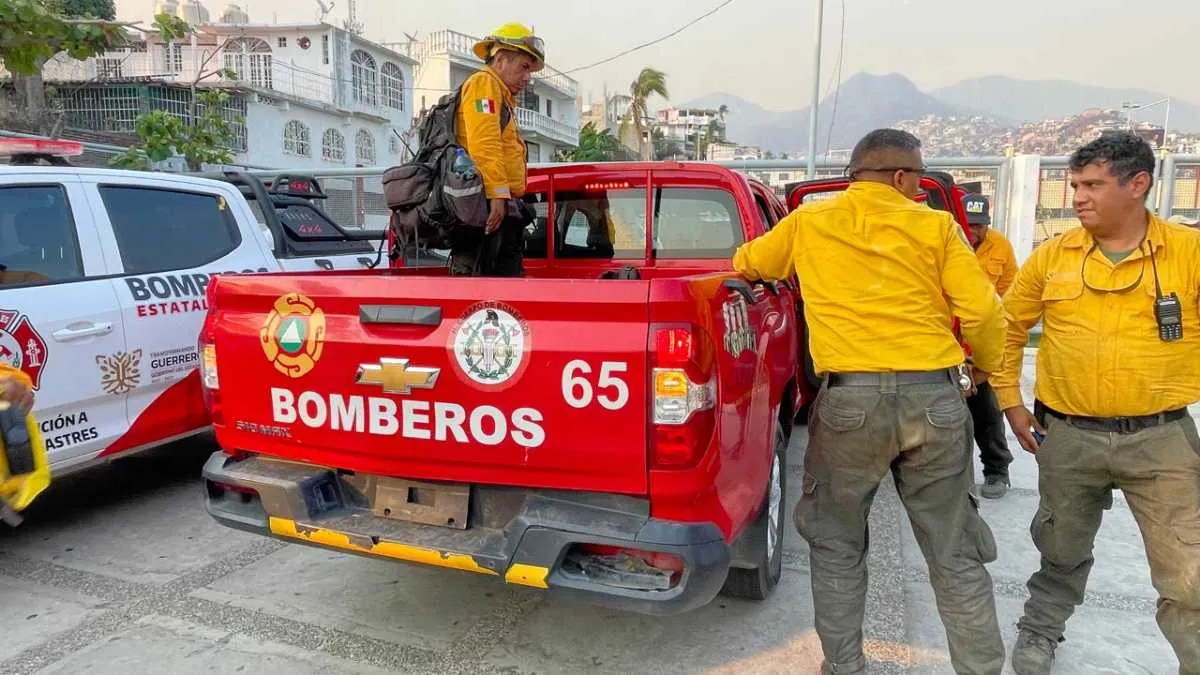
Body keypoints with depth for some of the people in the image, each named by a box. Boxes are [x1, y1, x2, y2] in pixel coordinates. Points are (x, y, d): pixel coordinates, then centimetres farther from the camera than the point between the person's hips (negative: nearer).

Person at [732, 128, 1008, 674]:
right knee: (954, 553, 15)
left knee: (836, 544, 18)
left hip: (850, 399, 0)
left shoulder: (807, 223, 9)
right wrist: (987, 369, 21)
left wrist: (790, 264, 45)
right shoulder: (936, 227, 5)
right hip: (934, 396, 1)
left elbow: (745, 264, 24)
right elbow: (982, 313, 2)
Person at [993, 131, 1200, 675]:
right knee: (1062, 552, 19)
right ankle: (1040, 631, 42)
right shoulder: (1052, 256, -1)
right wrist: (1010, 402, 5)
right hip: (1067, 437, 2)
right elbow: (1008, 325, 9)